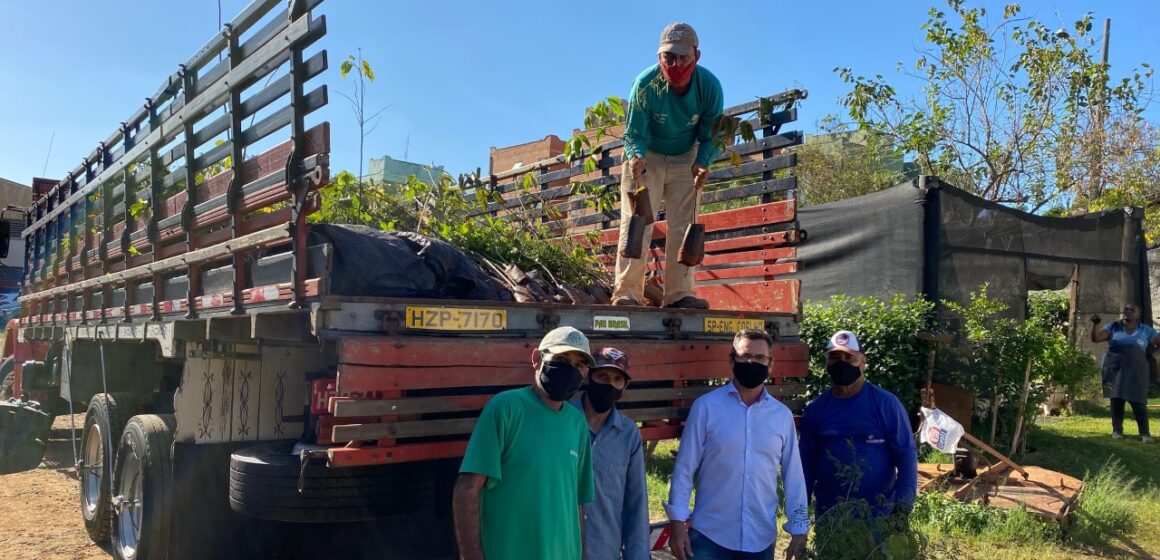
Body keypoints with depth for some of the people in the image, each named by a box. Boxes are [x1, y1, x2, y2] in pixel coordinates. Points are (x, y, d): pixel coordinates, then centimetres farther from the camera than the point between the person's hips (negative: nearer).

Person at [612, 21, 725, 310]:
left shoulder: (710, 86, -19)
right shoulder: (645, 84, -24)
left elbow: (710, 135, -8)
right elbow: (634, 134, -17)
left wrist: (702, 163, -27)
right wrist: (635, 156, -39)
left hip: (686, 159, 2)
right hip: (646, 157, -2)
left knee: (683, 227, -3)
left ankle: (678, 294, 1)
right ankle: (627, 294, -12)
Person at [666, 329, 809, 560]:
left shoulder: (782, 415, 2)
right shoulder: (706, 406, -7)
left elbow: (793, 475, 8)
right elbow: (685, 468, -5)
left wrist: (799, 529, 7)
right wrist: (677, 523, -7)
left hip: (761, 539, 3)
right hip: (709, 536, -3)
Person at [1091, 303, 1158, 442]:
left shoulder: (1145, 330, 8)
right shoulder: (1113, 327, 6)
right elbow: (1096, 338, -5)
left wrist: (1150, 352, -5)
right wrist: (1095, 324, -19)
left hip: (1136, 371, 0)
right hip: (1115, 369, 0)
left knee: (1138, 401, -6)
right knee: (1116, 400, 2)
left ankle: (1145, 432, -1)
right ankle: (1117, 430, 8)